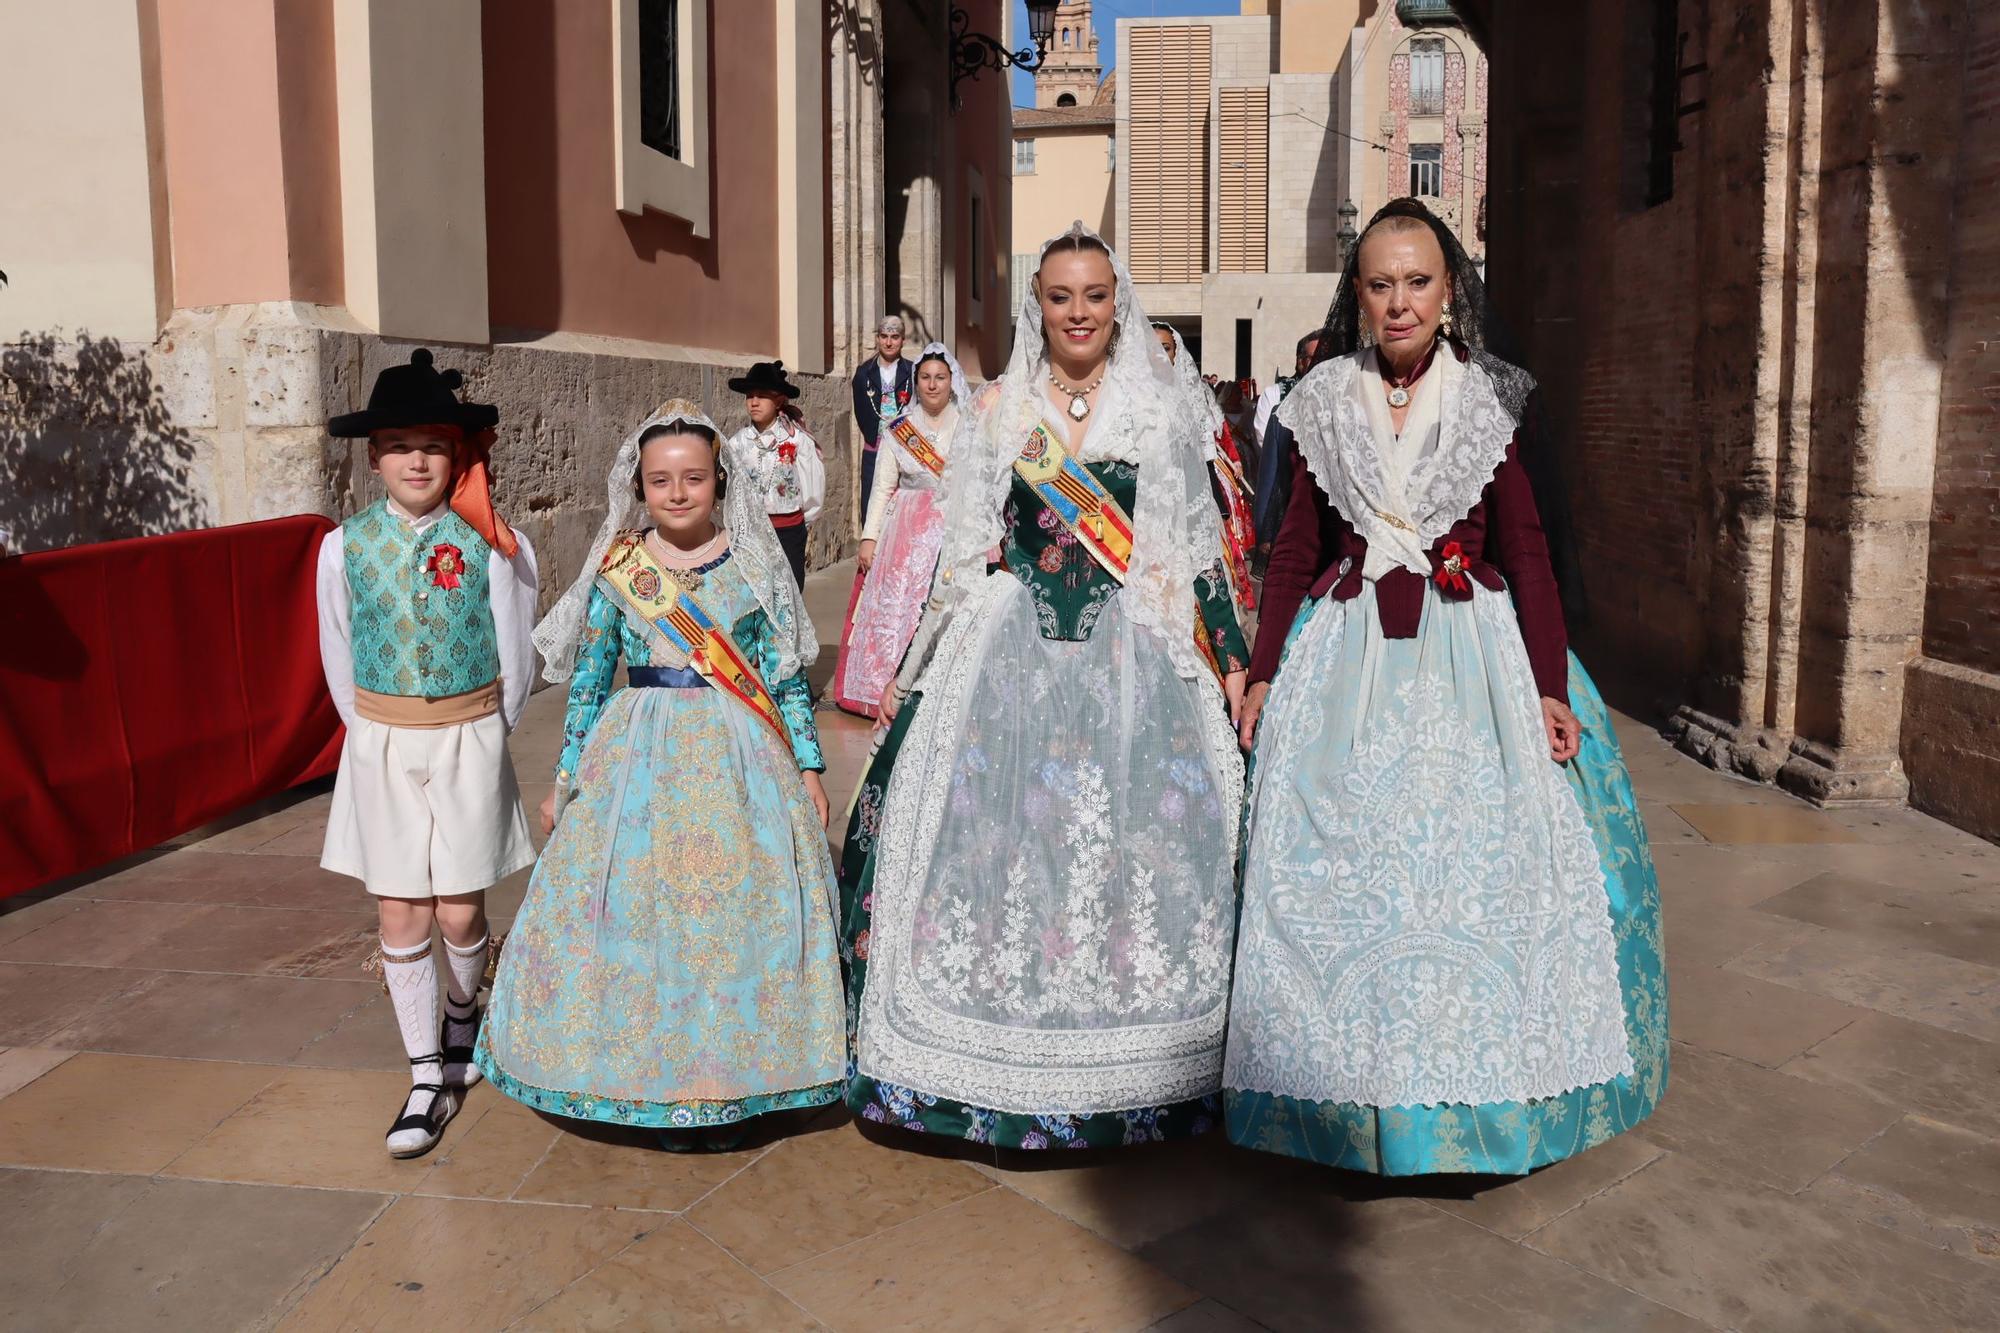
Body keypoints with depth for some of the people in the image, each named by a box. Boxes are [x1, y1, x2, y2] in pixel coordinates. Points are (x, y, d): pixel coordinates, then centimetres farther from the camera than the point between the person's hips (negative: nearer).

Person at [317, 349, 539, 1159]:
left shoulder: (490, 544, -8)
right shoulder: (346, 546, -3)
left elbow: (515, 662, -1)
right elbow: (339, 660, 8)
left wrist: (478, 736, 6)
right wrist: (378, 734, 11)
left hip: (469, 742, -1)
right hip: (381, 748, 2)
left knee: (460, 912, 5)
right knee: (400, 918, 3)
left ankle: (461, 1016, 38)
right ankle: (429, 1078, 17)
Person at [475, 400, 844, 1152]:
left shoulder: (753, 563, 1)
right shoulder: (616, 571, 3)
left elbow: (787, 677, 4)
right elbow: (587, 684, 7)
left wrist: (809, 769, 2)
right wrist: (563, 784, 8)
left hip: (741, 762, 0)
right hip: (640, 761, 1)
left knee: (739, 913, 2)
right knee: (639, 912, 3)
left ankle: (732, 1082, 20)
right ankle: (660, 1084, 21)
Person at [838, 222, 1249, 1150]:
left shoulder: (1161, 414, 6)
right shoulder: (999, 412, 8)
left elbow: (1199, 548, 7)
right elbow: (963, 553, 10)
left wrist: (1231, 658, 1)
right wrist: (914, 672, 8)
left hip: (1134, 655, -1)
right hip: (1011, 651, 1)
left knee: (1131, 831, -3)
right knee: (1001, 826, -2)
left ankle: (1135, 1063, 14)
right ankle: (1001, 1048, 15)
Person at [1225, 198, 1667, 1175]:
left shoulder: (1494, 400, 3)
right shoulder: (1325, 404, 6)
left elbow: (1526, 551, 1)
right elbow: (1296, 549, 8)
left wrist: (1551, 685, -6)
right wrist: (1264, 670, 4)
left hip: (1472, 655, -1)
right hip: (1346, 662, 1)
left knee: (1479, 867, 0)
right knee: (1343, 868, 2)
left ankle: (1478, 1092, 18)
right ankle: (1351, 1089, 17)